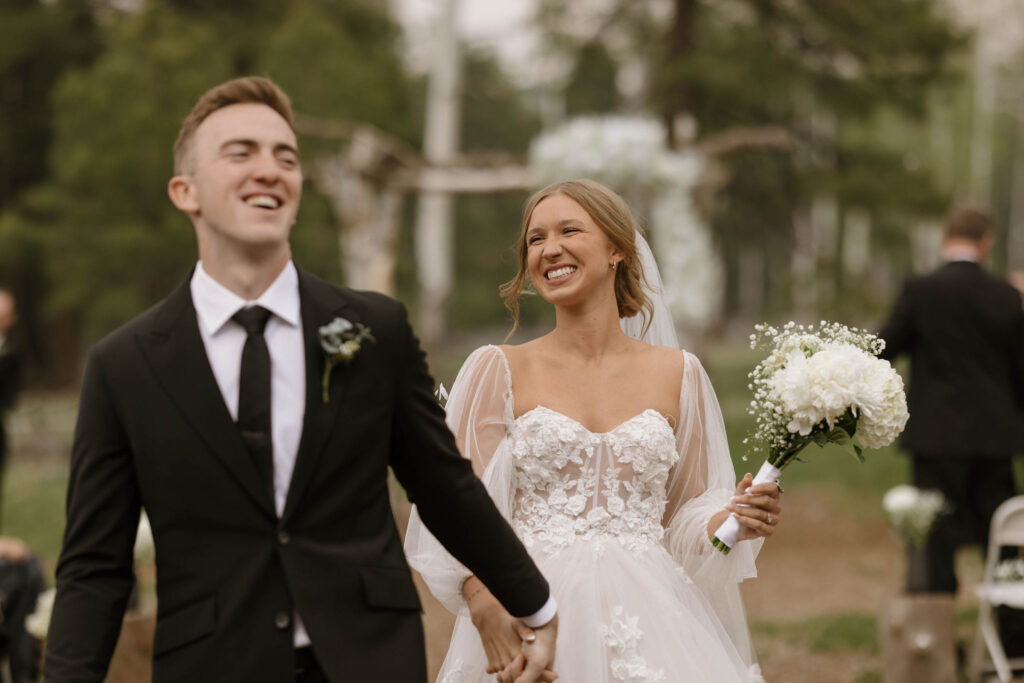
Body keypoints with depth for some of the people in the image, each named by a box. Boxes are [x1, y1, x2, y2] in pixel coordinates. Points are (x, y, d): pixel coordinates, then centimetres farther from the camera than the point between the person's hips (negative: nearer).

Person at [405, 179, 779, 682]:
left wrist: (734, 521, -7)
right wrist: (490, 611, -21)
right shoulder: (497, 371, 3)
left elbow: (685, 517, 15)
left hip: (649, 621, 2)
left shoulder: (677, 374, 9)